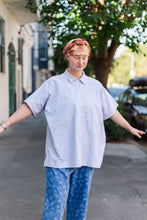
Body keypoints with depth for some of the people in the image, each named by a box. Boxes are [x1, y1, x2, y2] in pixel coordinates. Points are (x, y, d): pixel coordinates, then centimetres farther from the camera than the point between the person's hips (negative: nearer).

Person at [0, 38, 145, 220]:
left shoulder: (95, 86, 12)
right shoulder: (53, 84, 2)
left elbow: (111, 111, 23)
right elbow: (29, 107, 0)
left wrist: (130, 128, 32)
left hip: (86, 155, 4)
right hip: (60, 155, -3)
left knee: (79, 201, 10)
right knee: (55, 201, -6)